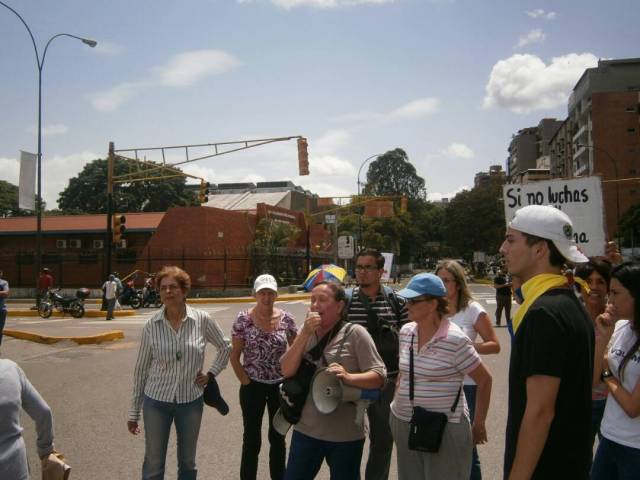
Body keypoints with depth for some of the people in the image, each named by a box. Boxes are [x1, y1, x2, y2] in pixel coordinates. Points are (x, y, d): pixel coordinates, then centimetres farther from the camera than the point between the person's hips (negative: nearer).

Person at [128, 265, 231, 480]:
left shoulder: (202, 320, -9)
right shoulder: (151, 325, -8)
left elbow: (225, 347, 8)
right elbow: (141, 369, -1)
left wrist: (211, 374, 0)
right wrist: (134, 412, 2)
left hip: (191, 400, 1)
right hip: (156, 400, 0)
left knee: (187, 462, 16)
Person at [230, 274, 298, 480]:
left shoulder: (286, 319, -5)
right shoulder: (243, 319, -10)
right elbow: (234, 357, -5)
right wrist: (246, 382, -9)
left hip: (280, 386, 2)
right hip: (253, 387, -2)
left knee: (278, 438, 17)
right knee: (252, 440, 8)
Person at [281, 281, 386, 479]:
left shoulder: (355, 333, -10)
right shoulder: (306, 332, 3)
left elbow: (379, 377, -12)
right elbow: (286, 371, -5)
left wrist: (348, 377, -30)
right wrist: (305, 334, -15)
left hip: (345, 434, -3)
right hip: (306, 429, 4)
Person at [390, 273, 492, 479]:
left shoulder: (455, 340, -16)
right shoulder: (406, 332, 2)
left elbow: (484, 381, -7)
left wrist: (479, 424, -2)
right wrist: (396, 405, 17)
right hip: (403, 424, 6)